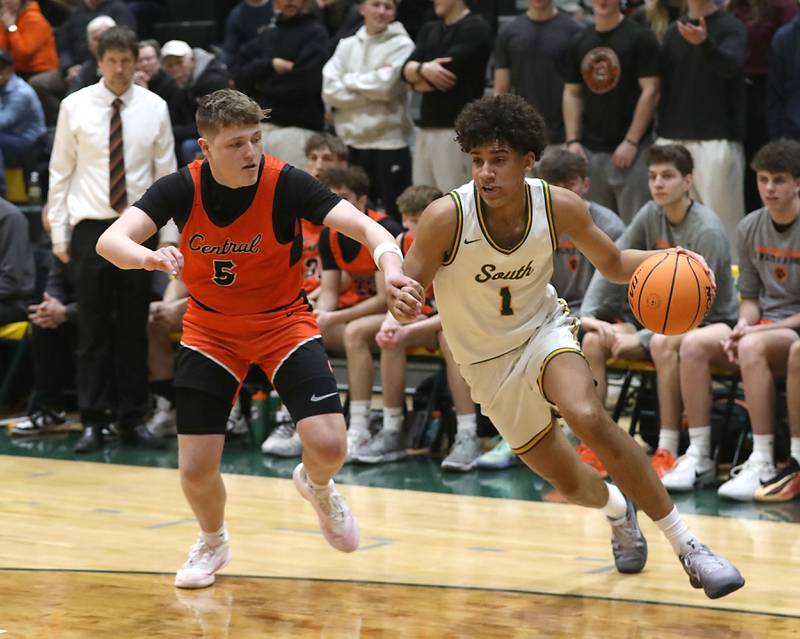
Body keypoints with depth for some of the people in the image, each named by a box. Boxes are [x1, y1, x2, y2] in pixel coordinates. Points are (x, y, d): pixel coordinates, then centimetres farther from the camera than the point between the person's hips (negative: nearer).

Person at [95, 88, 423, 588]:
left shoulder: (285, 182, -23)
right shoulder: (181, 189, -18)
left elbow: (366, 227, -32)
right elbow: (110, 240, -28)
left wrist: (392, 270, -53)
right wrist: (148, 257, -52)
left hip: (283, 321, -1)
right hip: (210, 329, 1)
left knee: (329, 446, -19)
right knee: (196, 469, -6)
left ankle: (317, 487, 21)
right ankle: (213, 542, 30)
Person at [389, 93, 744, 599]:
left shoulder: (560, 206, -19)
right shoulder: (446, 217, -26)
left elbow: (612, 262, -2)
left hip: (544, 330, 0)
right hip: (488, 362, 0)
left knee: (588, 416, -32)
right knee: (570, 483, 6)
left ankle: (687, 545, -22)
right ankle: (617, 508, 47)